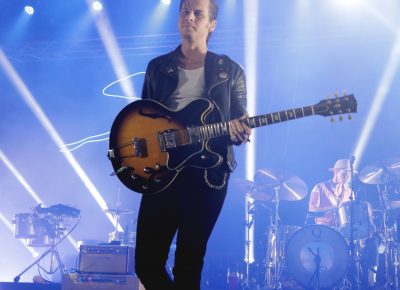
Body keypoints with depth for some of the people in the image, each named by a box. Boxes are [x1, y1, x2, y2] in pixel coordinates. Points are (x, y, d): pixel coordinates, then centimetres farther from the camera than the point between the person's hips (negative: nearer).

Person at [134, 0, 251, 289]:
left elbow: (240, 123, 6)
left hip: (207, 174, -2)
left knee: (189, 264, 4)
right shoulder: (158, 67, 12)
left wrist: (239, 132, -16)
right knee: (146, 262, 0)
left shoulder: (230, 71, 6)